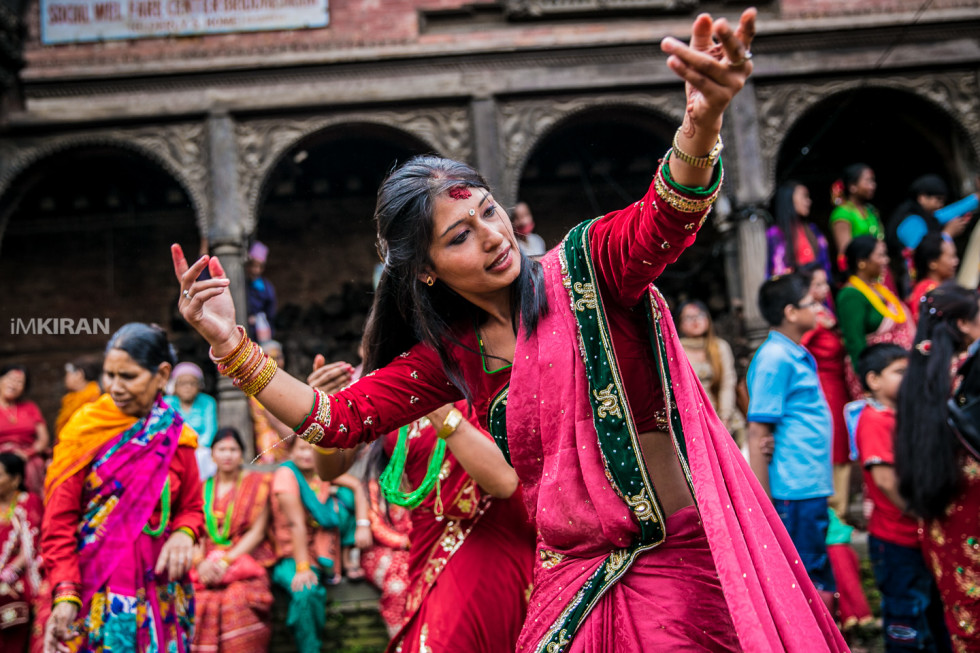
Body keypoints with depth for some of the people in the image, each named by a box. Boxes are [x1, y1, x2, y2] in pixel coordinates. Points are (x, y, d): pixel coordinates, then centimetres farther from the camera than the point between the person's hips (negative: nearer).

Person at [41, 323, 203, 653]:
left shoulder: (175, 437, 4)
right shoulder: (85, 430, -4)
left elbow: (191, 508, 13)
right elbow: (59, 520, -6)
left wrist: (183, 535, -11)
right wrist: (64, 594, -16)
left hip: (157, 592, 2)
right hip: (91, 586, -2)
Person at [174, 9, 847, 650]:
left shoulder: (581, 267, -6)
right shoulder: (451, 355, 8)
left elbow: (661, 220, -26)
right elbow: (338, 420, 10)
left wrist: (703, 123, -48)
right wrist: (234, 346, -1)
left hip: (682, 555, -5)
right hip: (571, 576, 5)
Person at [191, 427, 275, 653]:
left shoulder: (256, 484, 8)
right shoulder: (202, 488, 16)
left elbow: (258, 532, 0)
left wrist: (226, 562, -12)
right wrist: (201, 563, -12)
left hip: (245, 558, -2)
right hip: (206, 563, 2)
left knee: (238, 599, -34)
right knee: (199, 600, -29)